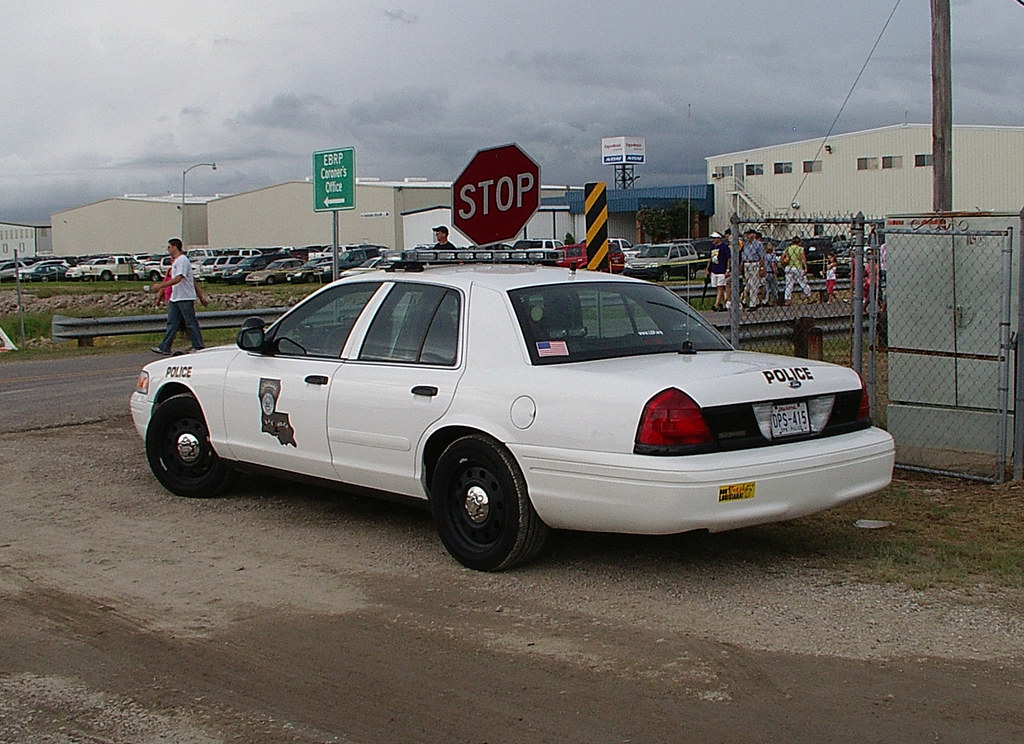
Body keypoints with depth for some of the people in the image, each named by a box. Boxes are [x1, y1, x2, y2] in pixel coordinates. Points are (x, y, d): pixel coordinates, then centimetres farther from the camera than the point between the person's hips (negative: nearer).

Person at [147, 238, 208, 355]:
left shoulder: (182, 260, -15)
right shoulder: (176, 261, 17)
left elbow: (178, 279, -26)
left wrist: (160, 286, -29)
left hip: (185, 298, -10)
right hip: (175, 298, 10)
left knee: (191, 323, -2)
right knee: (172, 323, 7)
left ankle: (198, 347, 5)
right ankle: (164, 347, 6)